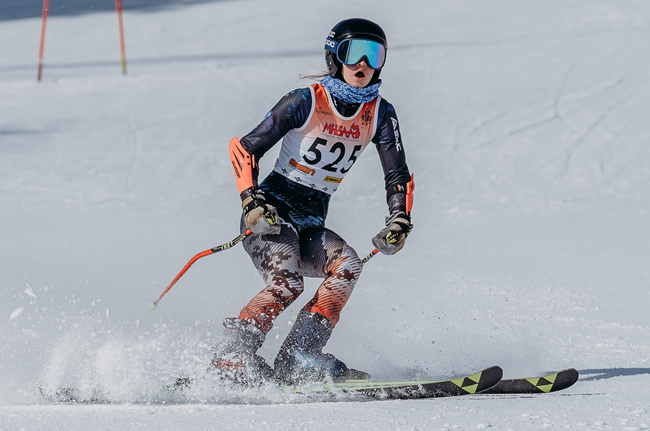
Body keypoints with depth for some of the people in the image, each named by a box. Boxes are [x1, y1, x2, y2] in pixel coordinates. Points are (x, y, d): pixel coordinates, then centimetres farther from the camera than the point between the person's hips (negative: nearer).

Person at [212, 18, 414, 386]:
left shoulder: (380, 114, 4)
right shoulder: (306, 101, -9)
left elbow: (398, 176, 10)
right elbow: (246, 148, -7)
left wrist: (399, 223, -8)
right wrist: (252, 201, -21)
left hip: (312, 225, 5)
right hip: (271, 211, -5)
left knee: (347, 264, -24)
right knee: (287, 283, -29)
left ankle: (298, 357, -26)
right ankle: (232, 357, -23)